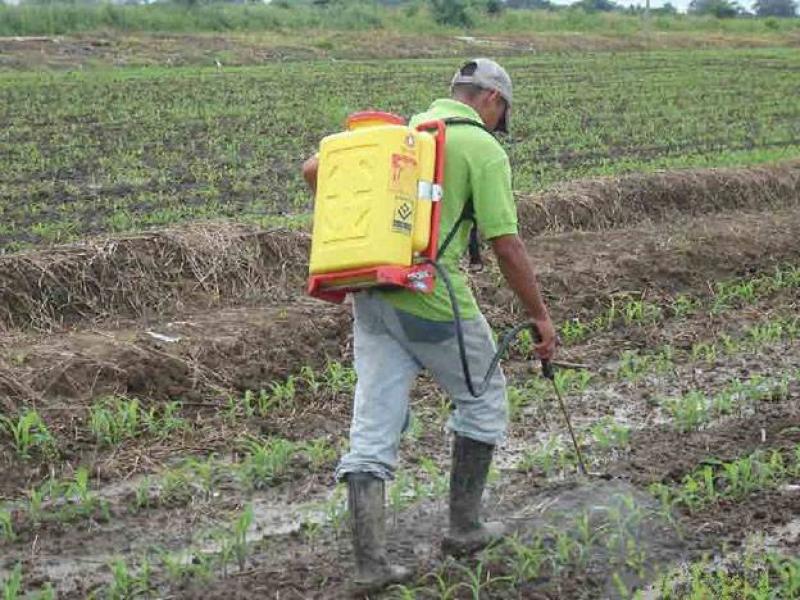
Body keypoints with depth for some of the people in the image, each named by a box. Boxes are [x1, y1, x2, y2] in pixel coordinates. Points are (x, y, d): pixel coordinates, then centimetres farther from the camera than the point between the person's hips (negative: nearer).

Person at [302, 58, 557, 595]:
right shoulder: (484, 149, -3)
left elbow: (314, 169, 12)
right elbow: (507, 247, -8)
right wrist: (541, 316, 1)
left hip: (372, 296, 6)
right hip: (432, 299, -5)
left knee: (373, 429, 6)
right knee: (483, 399, 18)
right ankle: (464, 526, 24)